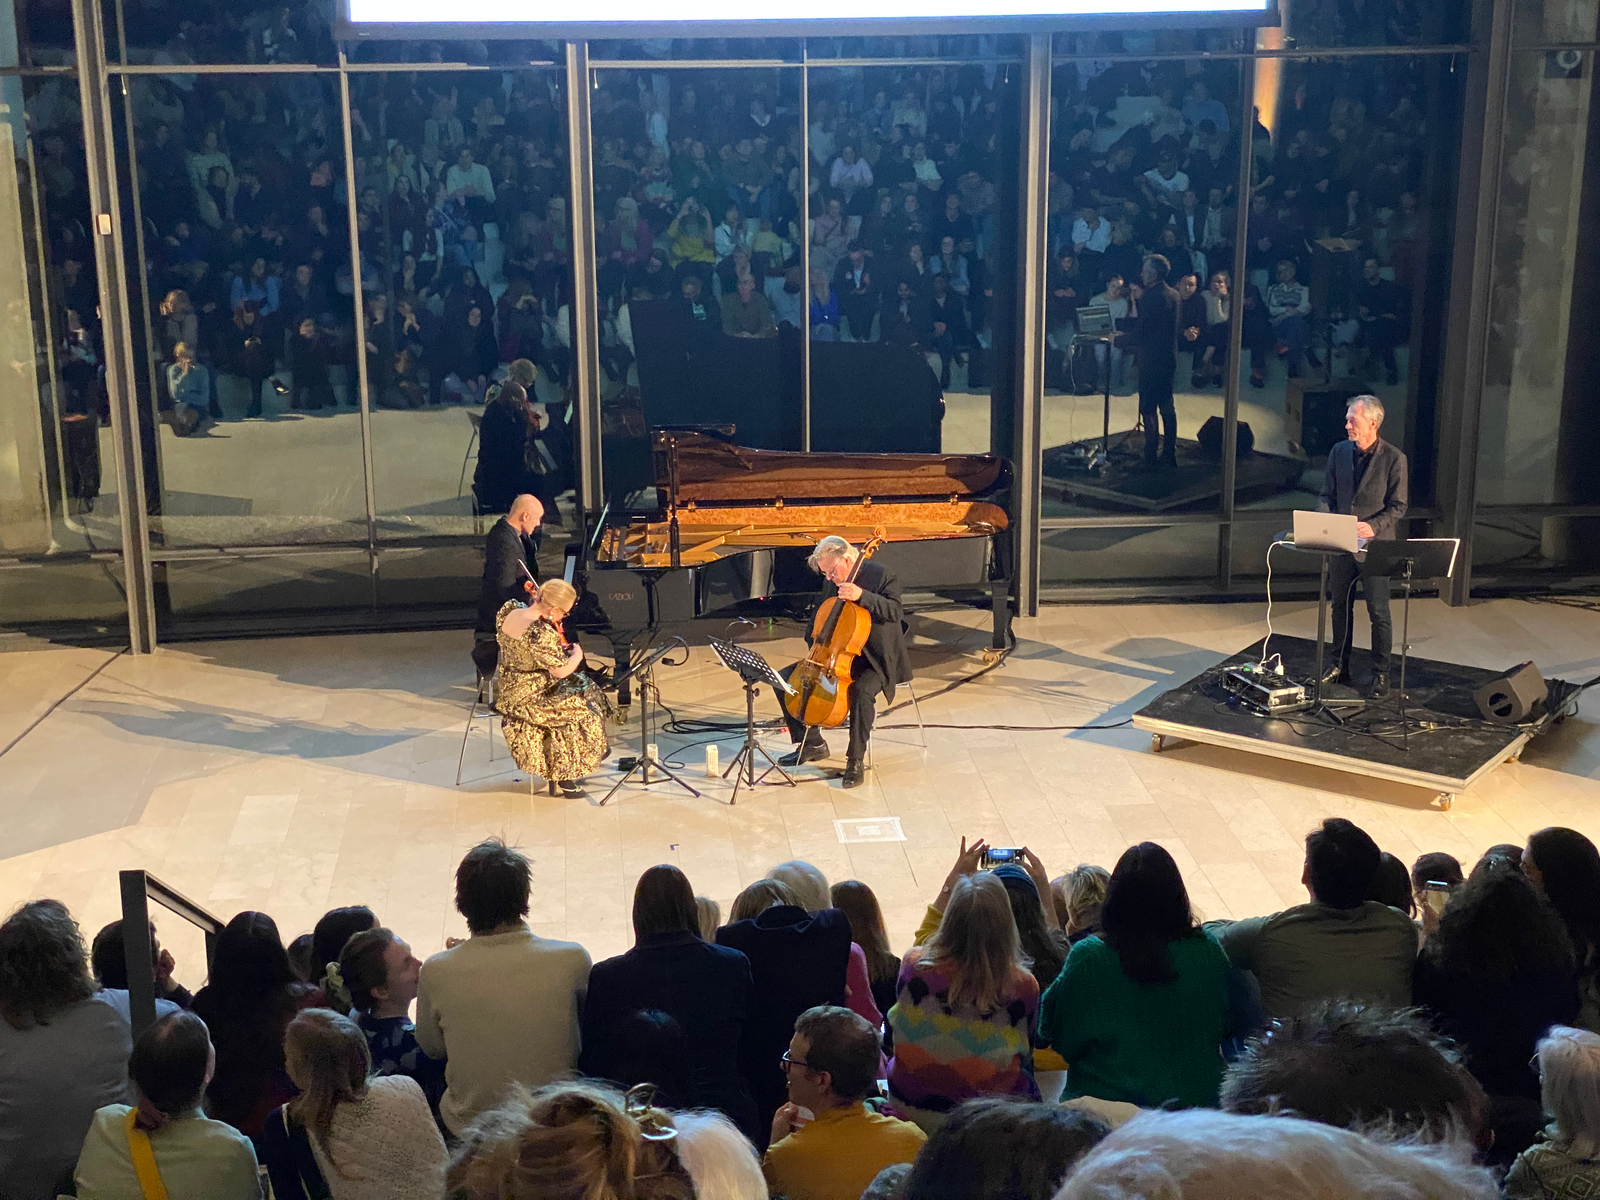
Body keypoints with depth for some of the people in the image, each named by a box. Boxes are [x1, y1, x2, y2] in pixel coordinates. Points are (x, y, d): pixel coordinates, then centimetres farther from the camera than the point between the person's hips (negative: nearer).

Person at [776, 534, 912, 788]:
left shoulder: (879, 574, -12)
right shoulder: (831, 582, 7)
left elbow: (894, 611, -24)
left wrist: (862, 595, -35)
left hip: (874, 660, -7)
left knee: (862, 691, -38)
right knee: (786, 678, -3)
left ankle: (856, 759, -22)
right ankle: (813, 744, 8)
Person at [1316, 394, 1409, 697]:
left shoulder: (1393, 458, -9)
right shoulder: (1339, 452, 5)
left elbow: (1399, 506, -8)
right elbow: (1327, 494, 10)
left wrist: (1373, 526, -24)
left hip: (1375, 544, -5)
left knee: (1378, 612, -1)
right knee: (1340, 605, 13)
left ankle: (1381, 674, 9)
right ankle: (1340, 666, 25)